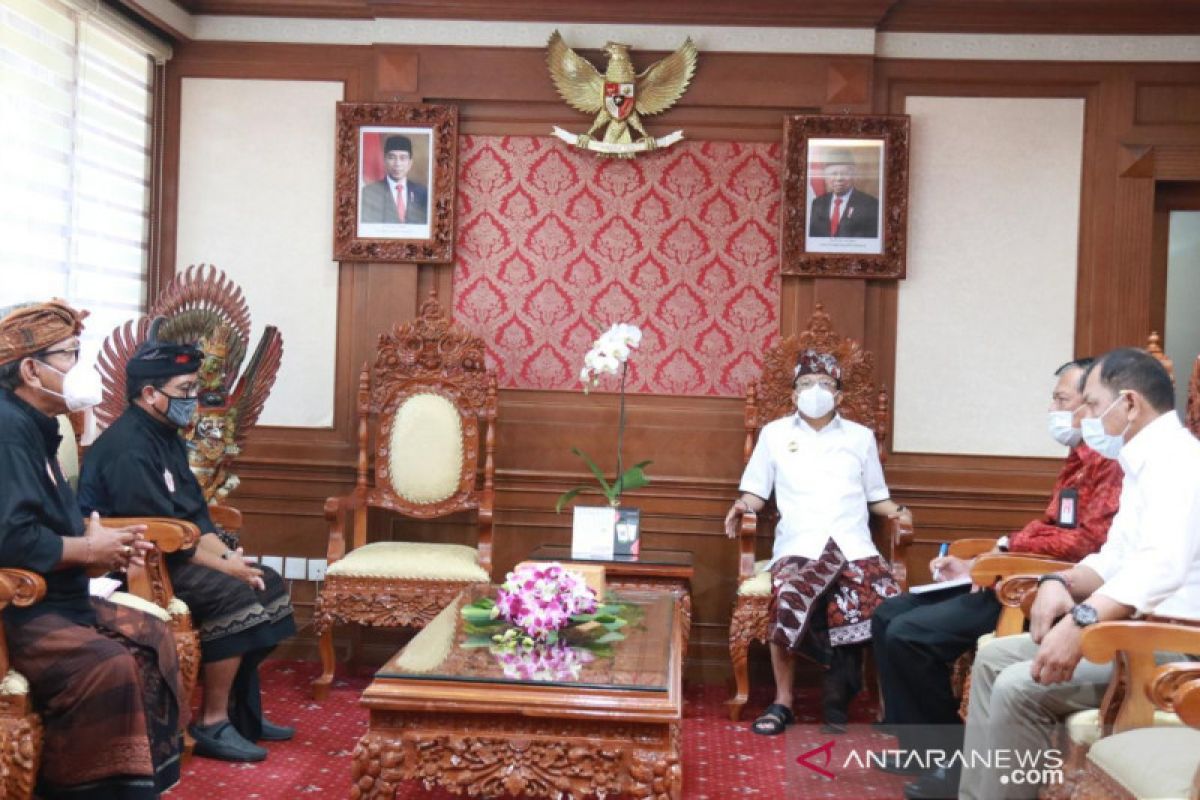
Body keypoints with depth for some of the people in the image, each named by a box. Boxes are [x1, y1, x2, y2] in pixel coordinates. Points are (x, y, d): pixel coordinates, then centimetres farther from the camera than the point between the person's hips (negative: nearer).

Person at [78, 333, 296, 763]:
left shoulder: (166, 436, 11)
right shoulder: (127, 448, -21)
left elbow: (195, 514, 12)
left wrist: (230, 556, -3)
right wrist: (225, 567, -19)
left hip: (170, 555, 10)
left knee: (269, 584, 3)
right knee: (234, 596, -27)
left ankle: (241, 710, 8)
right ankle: (211, 724, -15)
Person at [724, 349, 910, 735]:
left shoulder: (861, 437, 22)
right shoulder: (774, 433, 17)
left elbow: (876, 497, 22)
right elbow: (756, 491, 16)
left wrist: (896, 511, 2)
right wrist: (743, 505, -6)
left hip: (854, 544, 2)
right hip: (799, 545, -1)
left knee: (888, 604, -28)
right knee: (788, 601, -34)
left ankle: (840, 685, -7)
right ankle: (783, 701, -18)